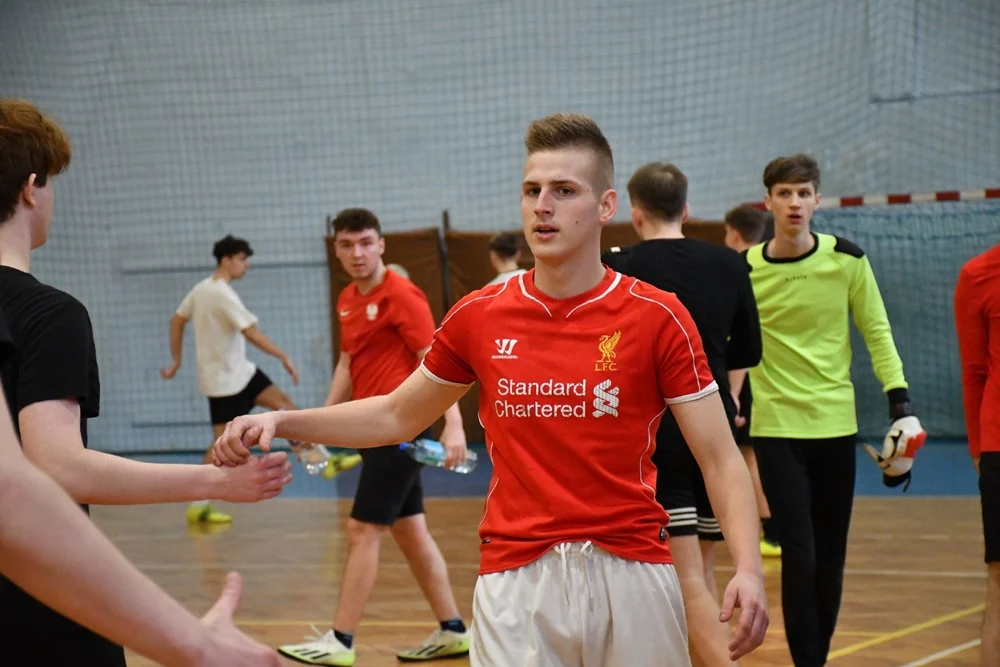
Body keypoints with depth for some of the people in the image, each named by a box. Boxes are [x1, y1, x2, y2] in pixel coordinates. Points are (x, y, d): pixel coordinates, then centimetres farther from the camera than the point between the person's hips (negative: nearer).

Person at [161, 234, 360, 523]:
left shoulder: (201, 288, 6)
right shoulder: (223, 294, -21)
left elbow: (177, 321, 12)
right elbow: (251, 332, -26)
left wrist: (176, 360, 18)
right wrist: (284, 357, -24)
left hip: (239, 370, 10)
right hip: (224, 378, -10)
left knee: (282, 402, 6)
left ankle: (322, 461, 7)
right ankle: (198, 506, 2)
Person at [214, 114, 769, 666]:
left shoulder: (658, 317, -5)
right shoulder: (478, 317, 4)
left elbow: (720, 460, -4)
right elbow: (395, 416, 17)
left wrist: (748, 569, -18)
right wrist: (281, 422, 6)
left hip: (630, 574, -1)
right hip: (515, 576, 2)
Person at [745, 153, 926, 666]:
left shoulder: (847, 260, -2)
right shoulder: (744, 270, -4)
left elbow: (877, 333, 3)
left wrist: (901, 406, -4)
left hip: (836, 423, 2)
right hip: (776, 426, -2)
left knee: (830, 557, 8)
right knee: (799, 554, -10)